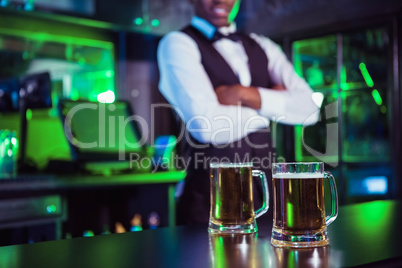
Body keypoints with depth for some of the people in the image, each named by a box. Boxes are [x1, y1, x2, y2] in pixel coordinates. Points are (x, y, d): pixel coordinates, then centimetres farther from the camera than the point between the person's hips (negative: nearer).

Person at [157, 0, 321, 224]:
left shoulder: (262, 47, 13)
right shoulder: (177, 44, -5)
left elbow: (309, 109, -1)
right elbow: (208, 127, -19)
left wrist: (248, 95, -14)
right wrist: (271, 109, -4)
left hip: (266, 189, 5)